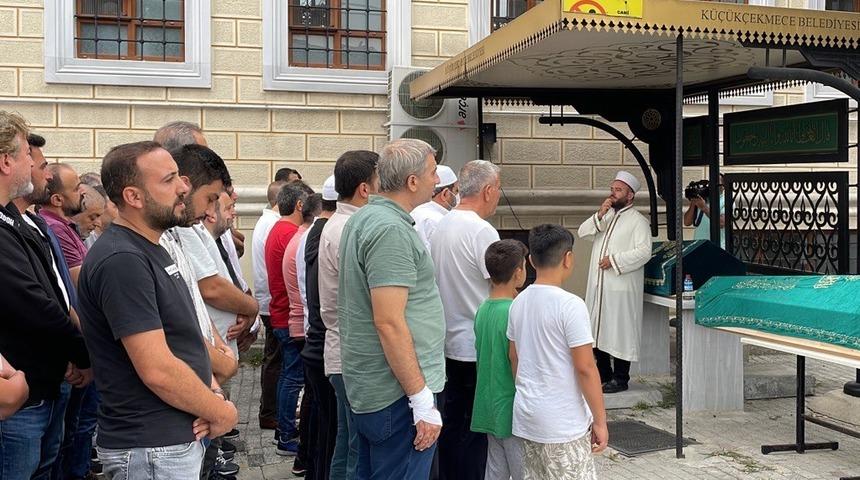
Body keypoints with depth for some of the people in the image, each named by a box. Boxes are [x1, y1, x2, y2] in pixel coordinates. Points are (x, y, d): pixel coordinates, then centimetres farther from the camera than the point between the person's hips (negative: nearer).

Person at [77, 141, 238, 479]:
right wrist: (223, 412, -11)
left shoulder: (152, 249, 10)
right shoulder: (121, 260, -21)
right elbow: (158, 370, -25)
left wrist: (212, 391, -1)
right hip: (151, 451, -9)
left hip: (183, 436, 9)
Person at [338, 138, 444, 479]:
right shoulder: (391, 229, -19)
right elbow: (389, 323, -24)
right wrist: (423, 400, -20)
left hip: (366, 387, 10)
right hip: (397, 393, -10)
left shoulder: (362, 219, 12)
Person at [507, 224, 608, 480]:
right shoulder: (570, 305, -17)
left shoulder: (518, 302, 4)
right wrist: (600, 421, -9)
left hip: (526, 417, 7)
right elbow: (585, 368, -17)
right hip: (563, 424, -7)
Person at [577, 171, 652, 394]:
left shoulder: (638, 221, -5)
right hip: (598, 284, 7)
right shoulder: (605, 215, 17)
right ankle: (603, 374, 25)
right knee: (597, 330, 12)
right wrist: (599, 215, -7)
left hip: (622, 287, -7)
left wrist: (614, 260, -17)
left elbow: (644, 252, -16)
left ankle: (620, 378, 7)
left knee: (620, 332, -2)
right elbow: (583, 232, 6)